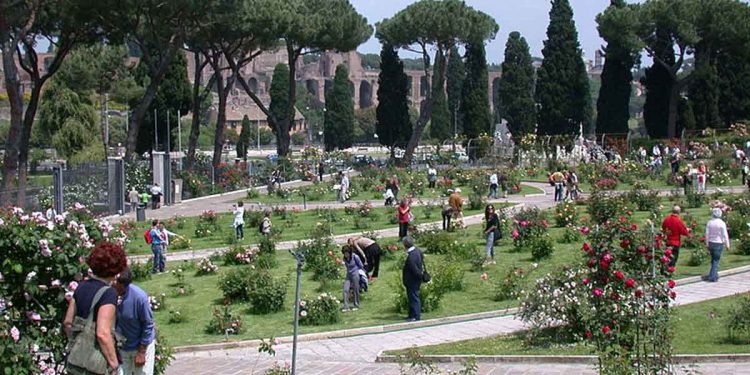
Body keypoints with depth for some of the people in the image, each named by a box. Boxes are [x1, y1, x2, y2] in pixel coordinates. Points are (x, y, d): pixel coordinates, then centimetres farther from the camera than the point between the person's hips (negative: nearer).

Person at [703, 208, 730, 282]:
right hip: (719, 243, -4)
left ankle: (715, 275, 23)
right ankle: (712, 277, -4)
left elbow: (707, 234, 4)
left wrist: (707, 244, 13)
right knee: (716, 261, 0)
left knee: (713, 260, 17)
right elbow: (725, 235, -10)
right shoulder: (722, 223, -12)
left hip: (711, 243, 4)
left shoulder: (709, 223, 0)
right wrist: (727, 244, -1)